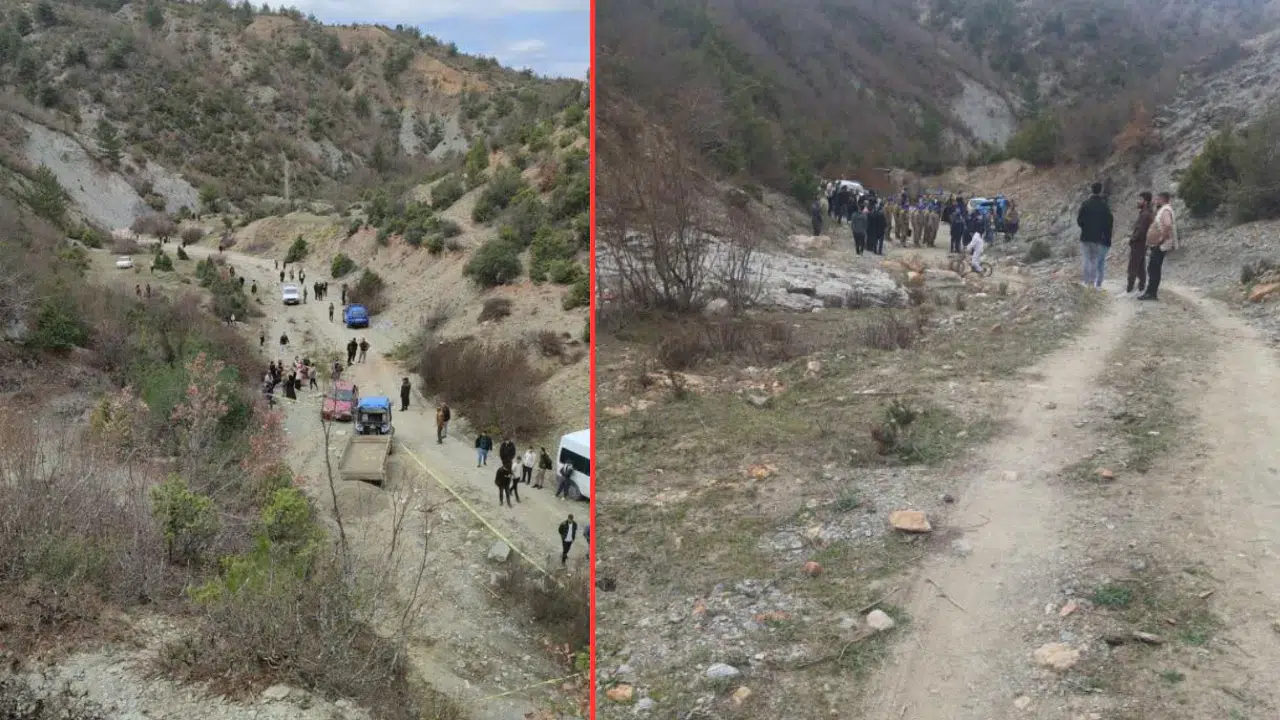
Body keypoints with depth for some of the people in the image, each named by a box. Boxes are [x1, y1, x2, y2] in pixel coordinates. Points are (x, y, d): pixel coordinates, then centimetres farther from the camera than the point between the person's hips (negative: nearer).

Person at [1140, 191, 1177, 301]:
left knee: (1154, 269, -8)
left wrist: (1162, 239, -24)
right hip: (1156, 246, 10)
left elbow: (1168, 225, -31)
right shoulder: (1162, 210, 18)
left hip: (1160, 246, -10)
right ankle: (1150, 292, 16)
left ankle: (1152, 293, -6)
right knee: (1152, 269, 12)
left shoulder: (1165, 210, -14)